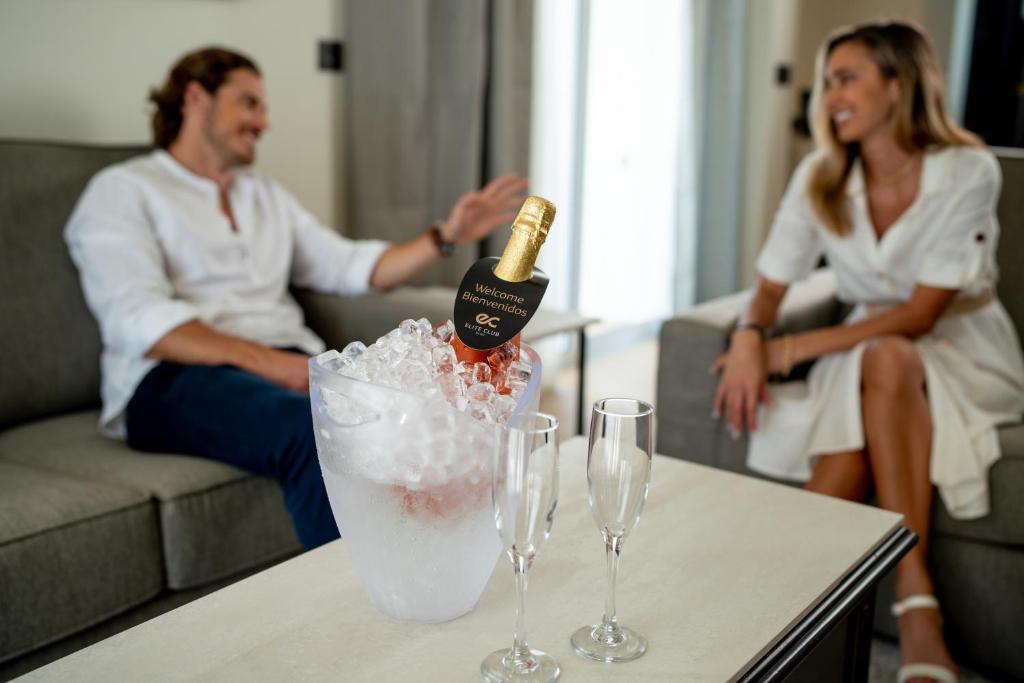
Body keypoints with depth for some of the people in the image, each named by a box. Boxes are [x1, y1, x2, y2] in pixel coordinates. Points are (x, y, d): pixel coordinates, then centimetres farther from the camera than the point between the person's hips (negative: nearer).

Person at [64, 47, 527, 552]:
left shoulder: (267, 196, 28)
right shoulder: (123, 190, 8)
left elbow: (353, 267, 21)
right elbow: (140, 321, -8)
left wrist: (446, 236, 8)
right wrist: (271, 363, -18)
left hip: (288, 363, 6)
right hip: (175, 378, -5)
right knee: (316, 428, -38)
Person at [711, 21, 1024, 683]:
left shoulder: (969, 172, -15)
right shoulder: (820, 176, -4)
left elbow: (921, 313, -19)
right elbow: (772, 285, 0)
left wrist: (798, 347, -24)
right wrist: (749, 339, -23)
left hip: (961, 350, -2)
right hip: (869, 352, 3)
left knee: (887, 359, -37)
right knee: (843, 464, -32)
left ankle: (913, 602, -34)